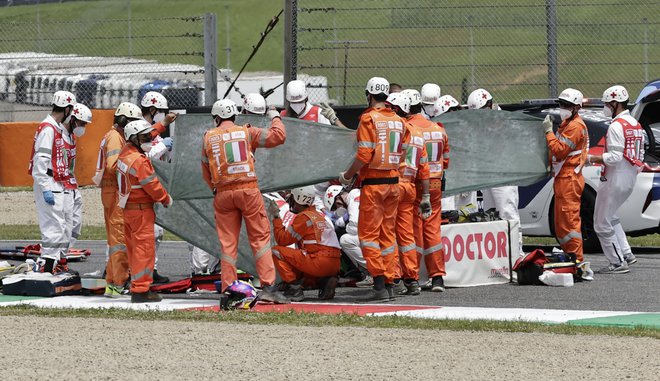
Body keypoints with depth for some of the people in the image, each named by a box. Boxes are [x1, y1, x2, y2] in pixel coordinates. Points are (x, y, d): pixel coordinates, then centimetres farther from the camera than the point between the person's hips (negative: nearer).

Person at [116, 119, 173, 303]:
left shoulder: (125, 154, 7)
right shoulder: (140, 161, -21)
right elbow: (152, 186, -17)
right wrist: (166, 199, 0)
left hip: (127, 209, 9)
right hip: (141, 210, -9)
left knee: (134, 249, 16)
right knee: (144, 248, -6)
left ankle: (137, 282, 25)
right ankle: (140, 290, -7)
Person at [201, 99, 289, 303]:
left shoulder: (208, 138, 8)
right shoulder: (246, 132, 1)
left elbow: (206, 172, 13)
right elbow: (278, 136, 0)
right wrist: (275, 117, 18)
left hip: (223, 193, 2)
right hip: (248, 190, -2)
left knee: (228, 243, 7)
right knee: (260, 238, 1)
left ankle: (228, 289, 5)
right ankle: (268, 286, -7)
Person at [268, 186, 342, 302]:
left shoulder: (303, 217, -5)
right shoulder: (322, 216, 22)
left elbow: (282, 239, -2)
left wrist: (276, 217, 7)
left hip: (319, 262, -8)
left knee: (276, 251, -2)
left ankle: (294, 289, -7)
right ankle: (325, 281, 9)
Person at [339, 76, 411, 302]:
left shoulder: (369, 119, -11)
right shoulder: (399, 121, 9)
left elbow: (364, 155, -16)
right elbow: (400, 154, 10)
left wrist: (347, 176, -4)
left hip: (373, 182, -6)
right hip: (393, 181, 6)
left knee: (368, 234, -3)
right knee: (387, 233, 11)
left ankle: (379, 283, -12)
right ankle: (389, 284, 11)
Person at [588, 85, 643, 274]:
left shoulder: (616, 126, -16)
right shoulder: (636, 125, 12)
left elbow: (614, 157, -23)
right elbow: (639, 157, 15)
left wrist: (590, 158, -15)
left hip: (614, 180, -9)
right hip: (630, 180, 9)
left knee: (602, 223, -1)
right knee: (610, 217, 24)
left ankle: (618, 262, 0)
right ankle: (626, 253, 18)